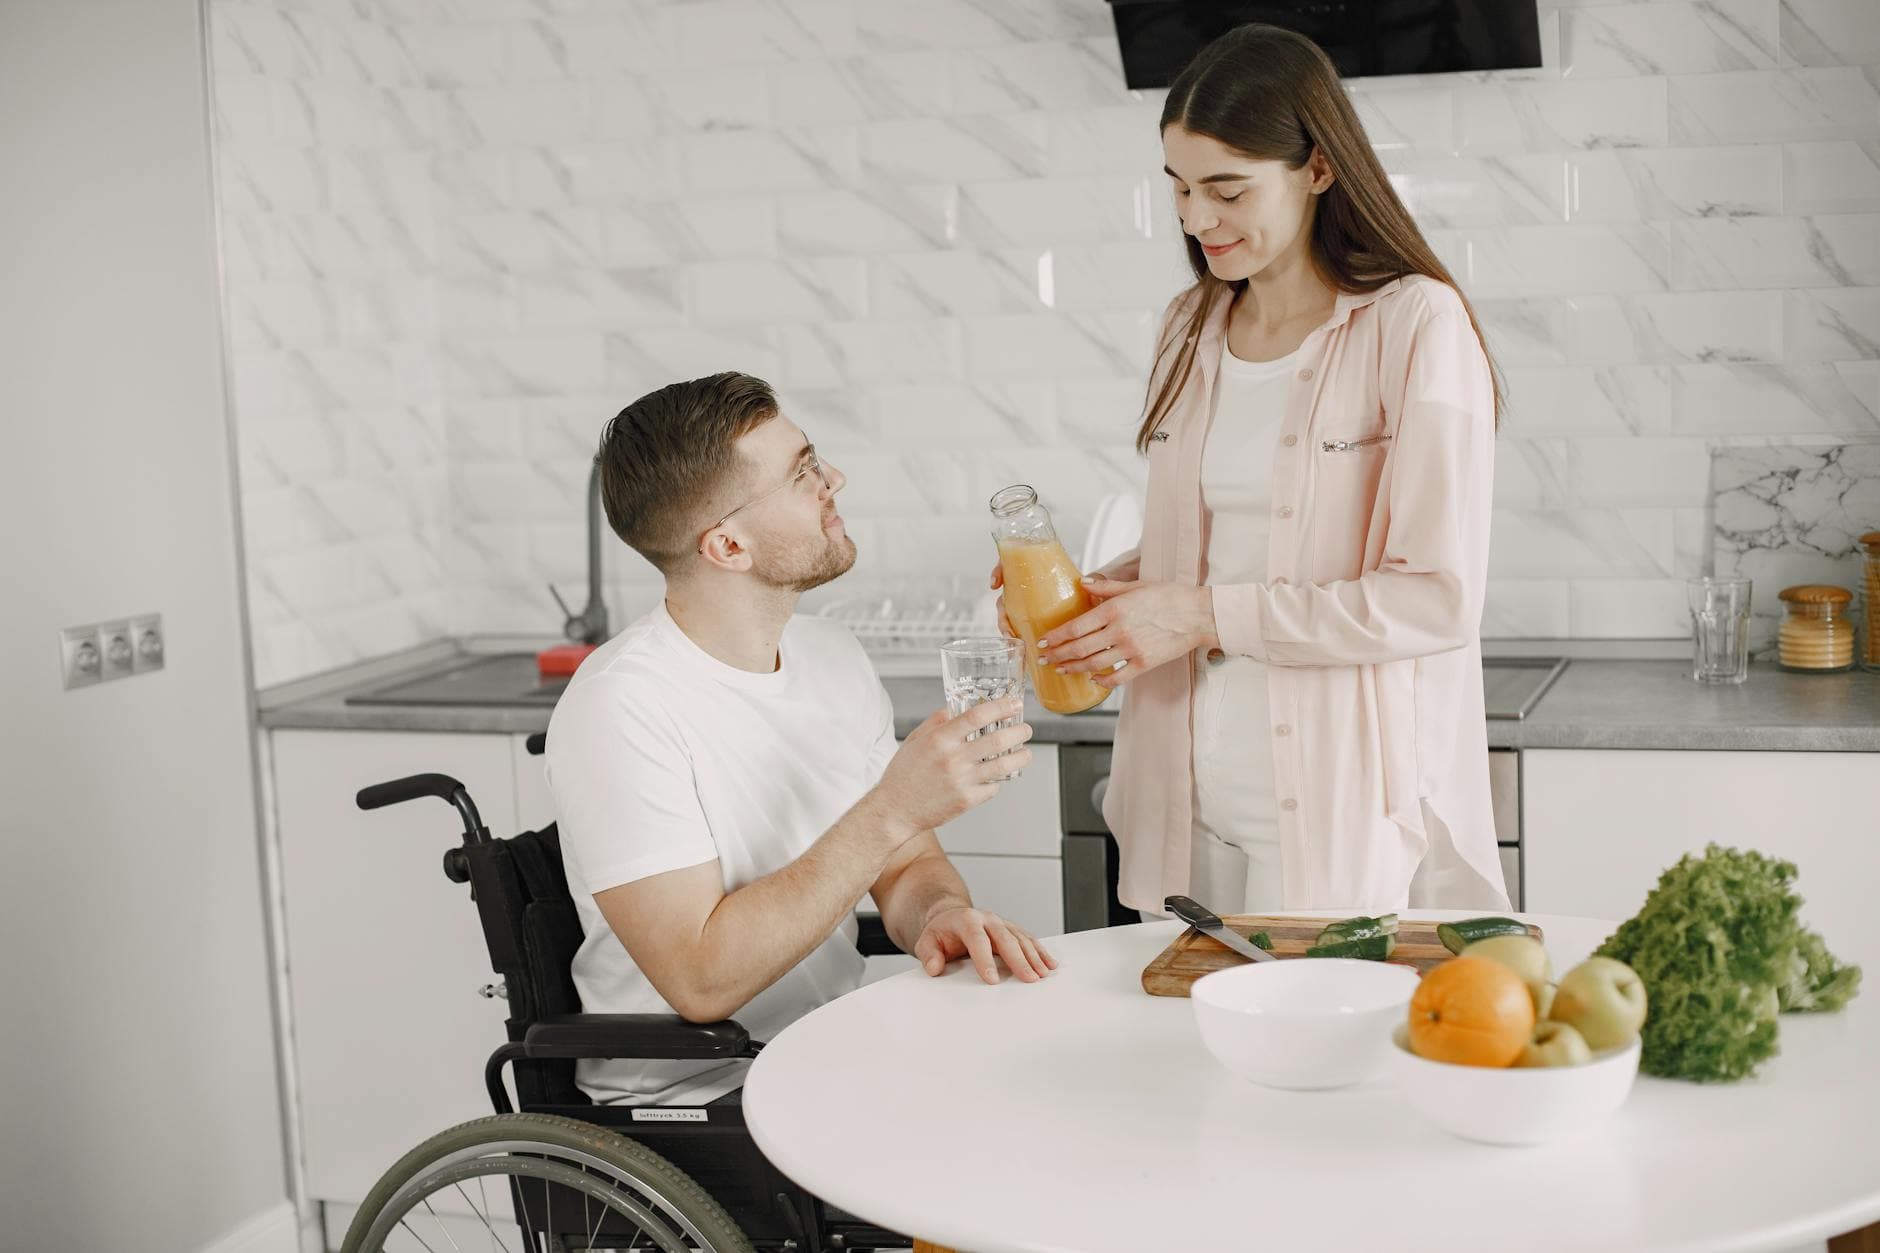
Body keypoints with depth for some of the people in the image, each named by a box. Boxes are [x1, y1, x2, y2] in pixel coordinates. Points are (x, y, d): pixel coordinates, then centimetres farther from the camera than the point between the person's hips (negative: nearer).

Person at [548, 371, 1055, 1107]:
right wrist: (892, 810, -27)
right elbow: (701, 980, -24)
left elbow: (906, 867, 10)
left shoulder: (831, 655, 6)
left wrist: (944, 914, -14)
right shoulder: (618, 709, -19)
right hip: (689, 1107, -7)